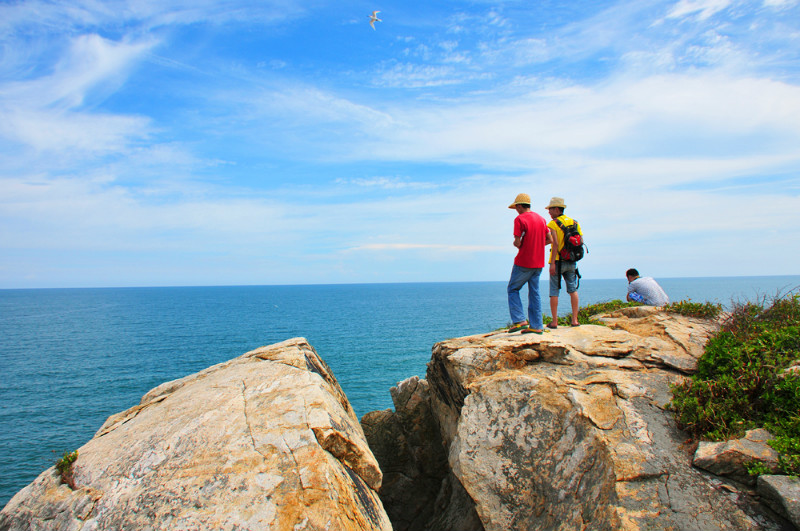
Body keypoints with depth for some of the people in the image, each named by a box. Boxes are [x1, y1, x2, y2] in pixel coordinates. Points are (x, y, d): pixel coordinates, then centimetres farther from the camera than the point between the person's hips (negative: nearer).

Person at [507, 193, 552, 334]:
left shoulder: (519, 219, -11)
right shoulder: (541, 219, 11)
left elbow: (518, 243, -16)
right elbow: (549, 239, 12)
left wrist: (515, 243, 6)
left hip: (523, 263, -6)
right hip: (538, 263, 6)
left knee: (513, 289, 7)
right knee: (534, 293, 9)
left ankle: (519, 321, -3)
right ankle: (536, 326, 9)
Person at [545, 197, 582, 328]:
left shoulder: (553, 224, -8)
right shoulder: (574, 222, 9)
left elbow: (555, 244, -18)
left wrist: (553, 263, -18)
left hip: (557, 261, -5)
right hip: (571, 262, 5)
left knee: (554, 292, 1)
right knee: (573, 290, 13)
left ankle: (554, 321, 1)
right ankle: (575, 320, 11)